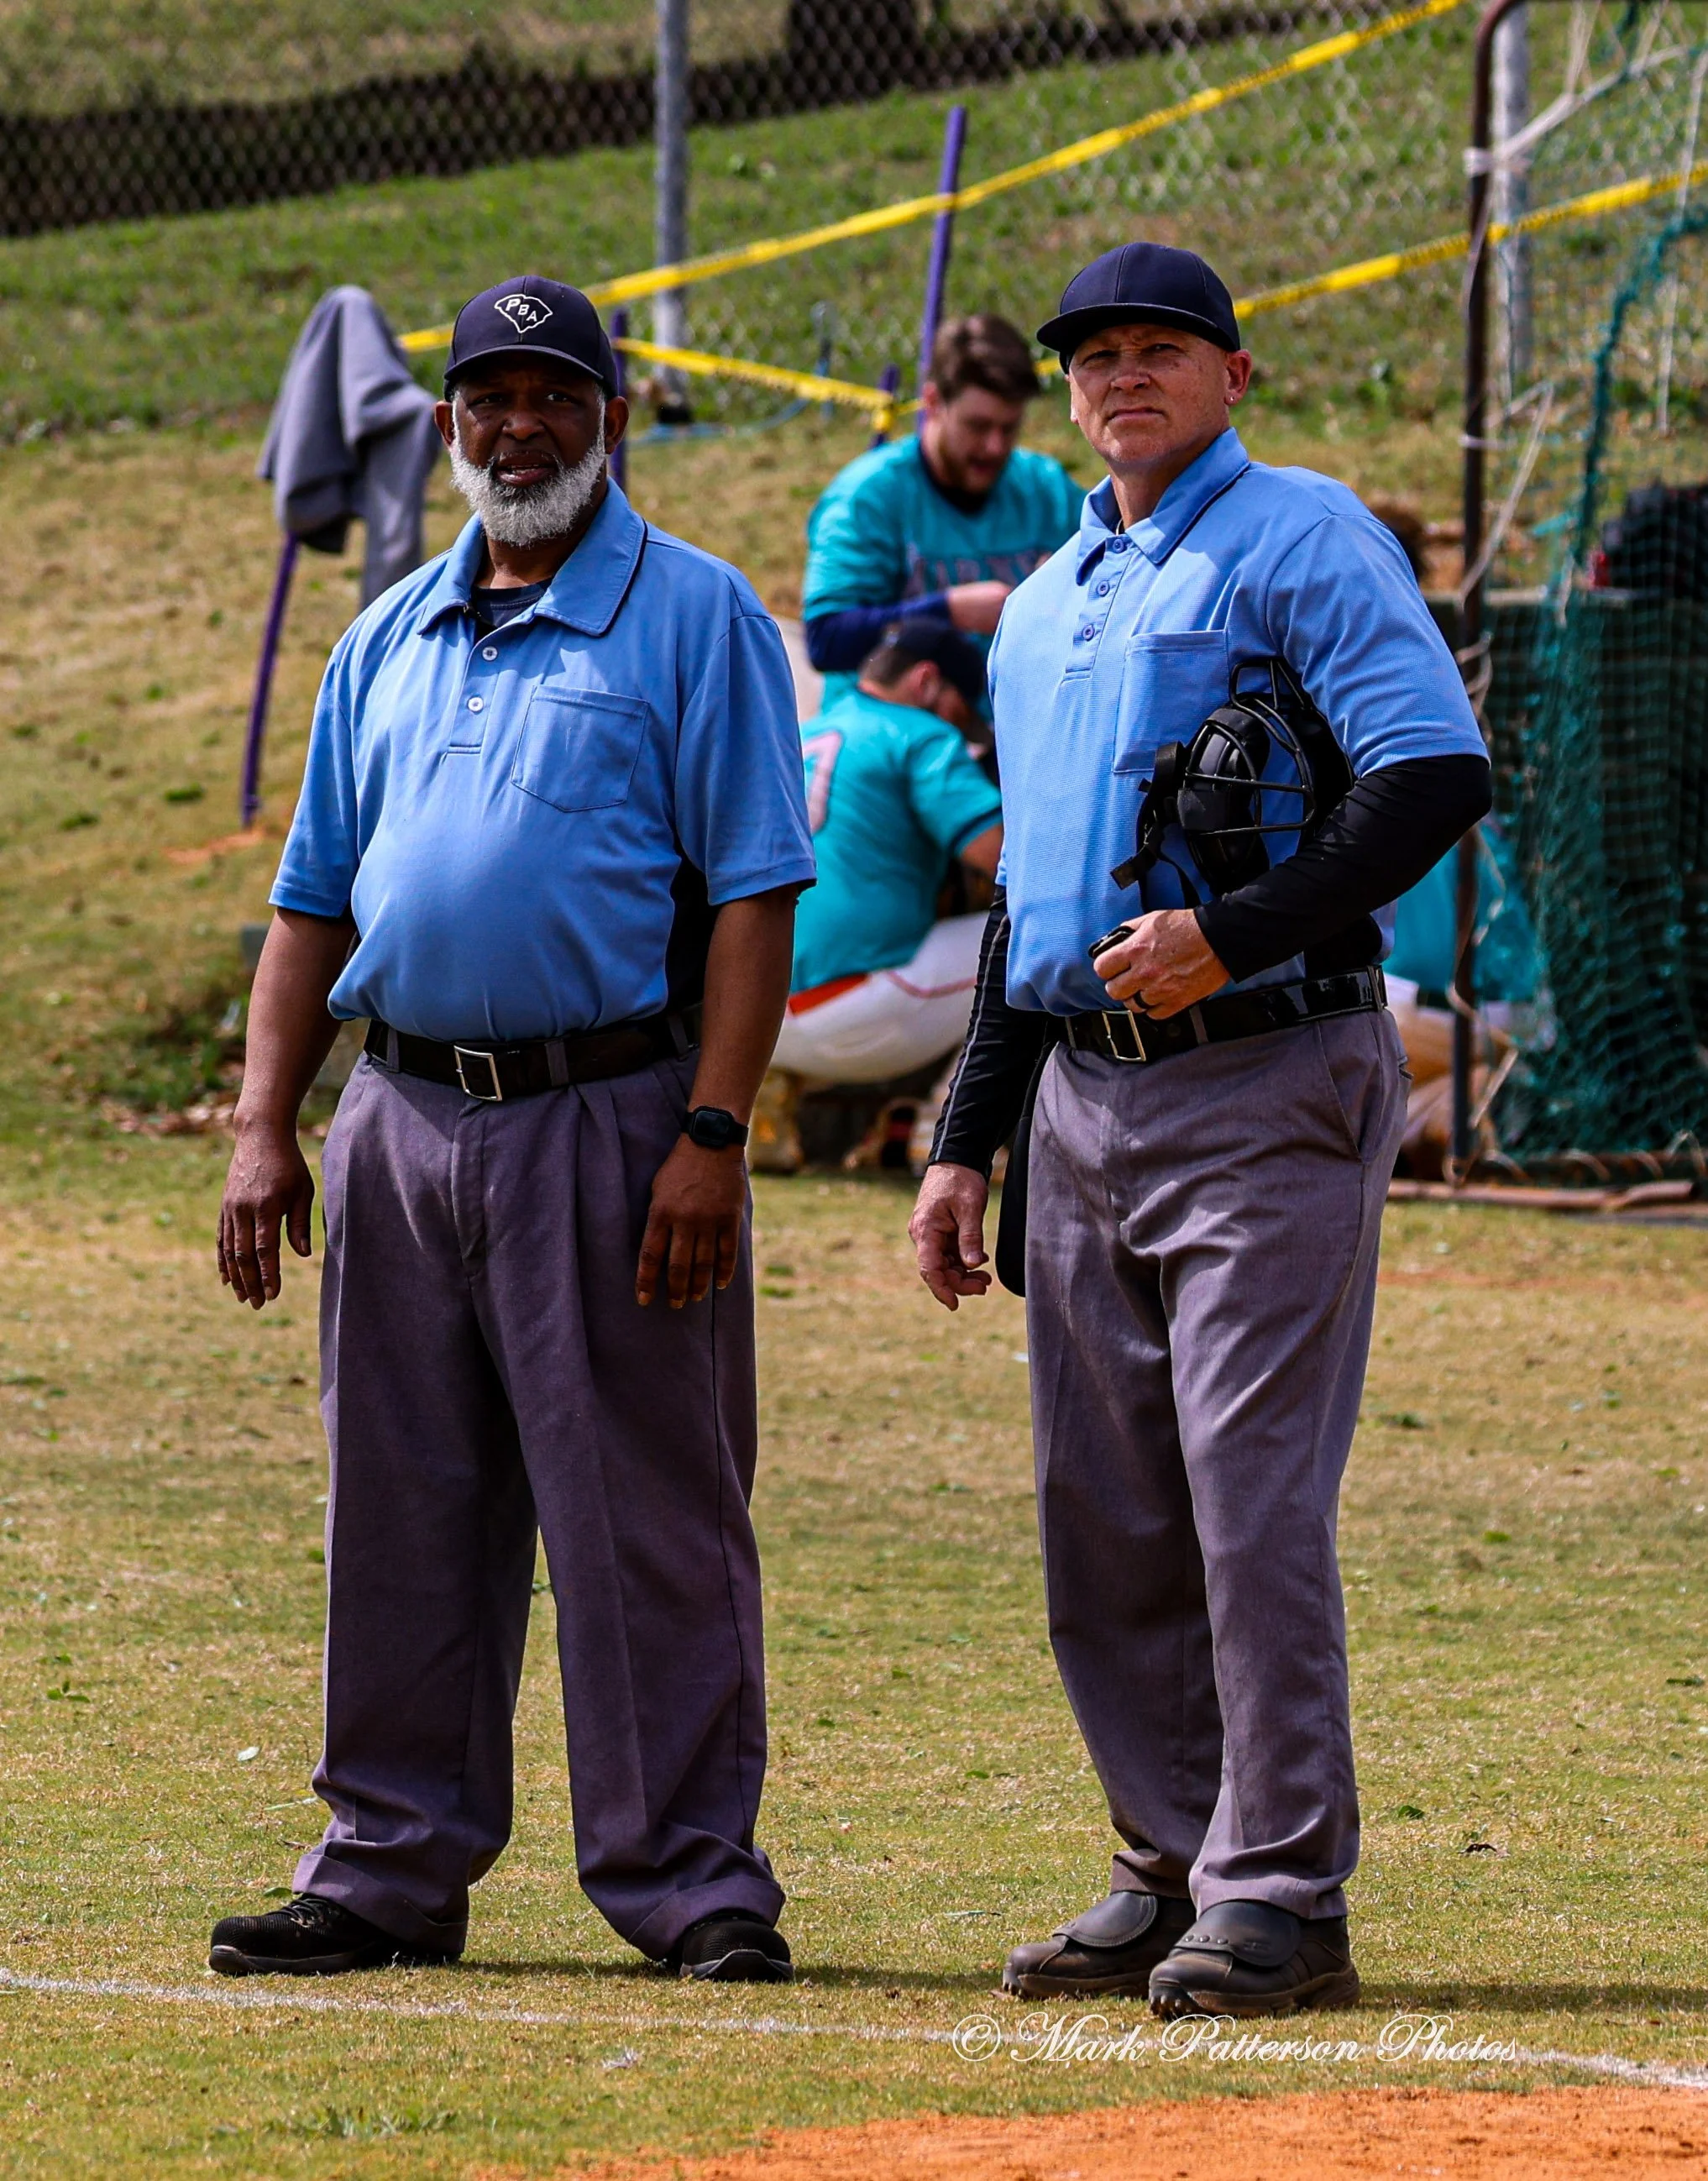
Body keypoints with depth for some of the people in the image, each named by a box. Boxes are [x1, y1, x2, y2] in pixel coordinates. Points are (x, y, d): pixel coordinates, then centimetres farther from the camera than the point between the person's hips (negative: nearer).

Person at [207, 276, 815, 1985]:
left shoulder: (693, 618, -1)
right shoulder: (388, 644, 17)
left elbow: (754, 895, -7)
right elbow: (313, 900, 19)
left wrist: (711, 1138, -16)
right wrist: (262, 1130, 8)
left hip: (613, 1120, -5)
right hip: (403, 1124, 6)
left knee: (647, 1523, -4)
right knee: (401, 1522, 9)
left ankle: (690, 1876, 1)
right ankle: (392, 1866, 17)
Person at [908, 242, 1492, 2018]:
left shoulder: (1299, 542, -4)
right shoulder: (1045, 606, 20)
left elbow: (1437, 777, -16)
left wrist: (1231, 936, -22)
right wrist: (968, 1139, 19)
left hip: (1265, 1087, -8)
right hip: (1084, 1099, 8)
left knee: (1255, 1496, -11)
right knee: (1105, 1520, 9)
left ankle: (1281, 1895, -9)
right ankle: (1175, 1871, 18)